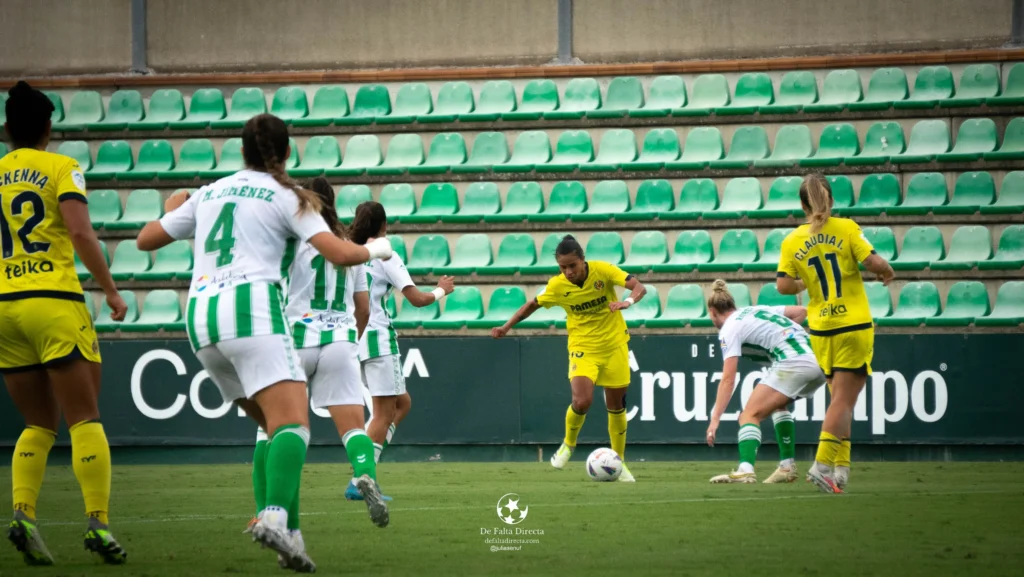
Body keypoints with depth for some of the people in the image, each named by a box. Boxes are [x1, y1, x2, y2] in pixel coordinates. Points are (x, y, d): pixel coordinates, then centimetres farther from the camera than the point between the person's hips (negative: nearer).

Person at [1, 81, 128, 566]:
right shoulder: (61, 168, 0)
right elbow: (80, 233, -12)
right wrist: (110, 289, -6)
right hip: (53, 301, -4)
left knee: (39, 424, 13)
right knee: (84, 418, -1)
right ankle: (98, 523, -10)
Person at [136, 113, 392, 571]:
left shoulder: (209, 194, 21)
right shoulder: (286, 197, 5)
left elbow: (145, 240, 29)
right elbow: (339, 254, -5)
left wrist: (173, 210, 48)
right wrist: (375, 249, 16)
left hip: (201, 317, 6)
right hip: (252, 308, -6)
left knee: (276, 428, 15)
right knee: (293, 424, -18)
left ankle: (289, 532, 3)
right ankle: (275, 517, -43)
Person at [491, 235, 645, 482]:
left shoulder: (603, 271, -15)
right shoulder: (557, 286, -10)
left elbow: (639, 287, -21)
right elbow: (532, 305, 7)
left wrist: (627, 301, -42)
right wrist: (507, 327, 0)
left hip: (614, 345, 0)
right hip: (583, 348, 0)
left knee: (616, 407, 6)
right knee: (582, 401, -22)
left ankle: (619, 462, 24)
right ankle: (568, 444, 7)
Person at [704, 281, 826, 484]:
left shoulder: (730, 328, 3)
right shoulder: (757, 310, 25)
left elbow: (728, 380, -5)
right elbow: (801, 311, 25)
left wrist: (715, 419, -5)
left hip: (792, 363, -8)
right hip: (819, 359, 8)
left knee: (750, 415, -7)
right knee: (777, 404, 30)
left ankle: (745, 470, -28)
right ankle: (787, 467, 24)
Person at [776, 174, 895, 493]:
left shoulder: (792, 241, 1)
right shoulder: (846, 228, -6)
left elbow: (783, 286, -4)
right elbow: (873, 262, -14)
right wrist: (888, 272, 7)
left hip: (820, 330, 4)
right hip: (854, 325, -3)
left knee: (841, 398, 15)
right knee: (843, 400, -3)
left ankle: (841, 466, 12)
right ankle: (822, 463, -14)